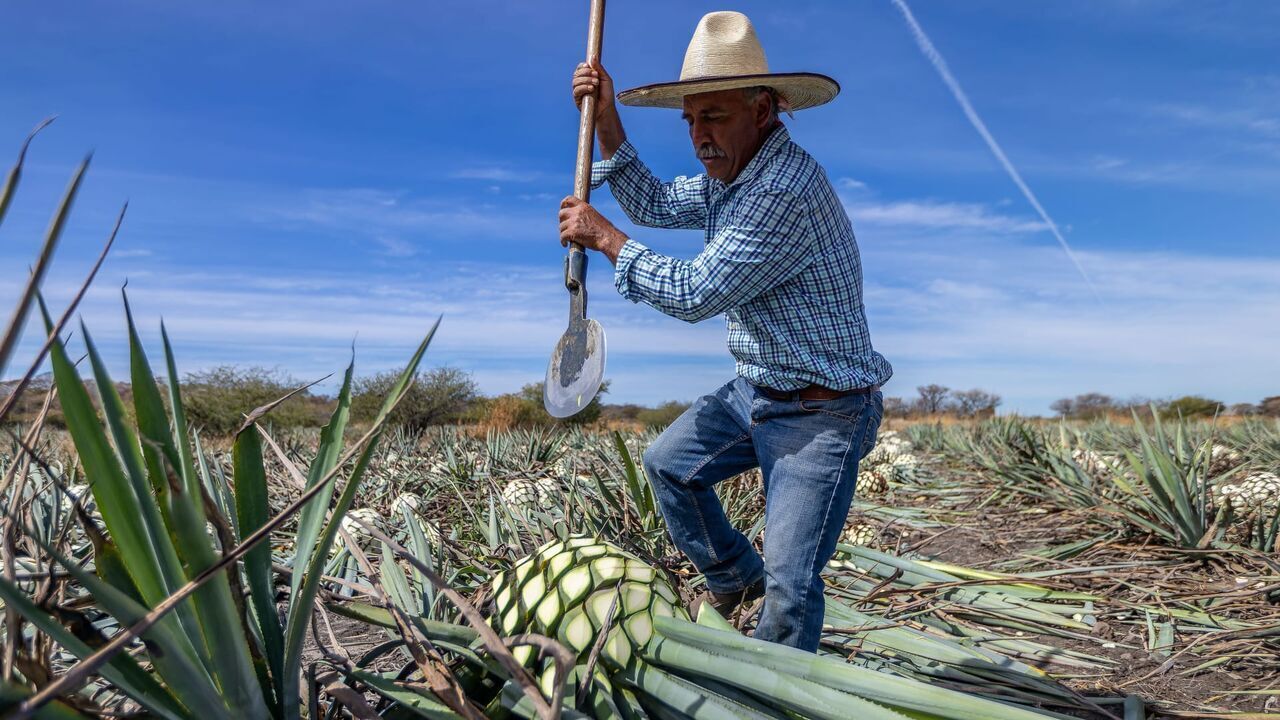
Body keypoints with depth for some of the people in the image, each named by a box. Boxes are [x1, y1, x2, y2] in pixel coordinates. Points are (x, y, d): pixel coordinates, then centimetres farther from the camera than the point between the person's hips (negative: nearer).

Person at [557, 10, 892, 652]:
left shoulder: (784, 190, -27)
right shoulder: (730, 175, 5)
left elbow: (695, 293, -25)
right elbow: (654, 204, 17)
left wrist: (602, 236, -14)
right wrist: (606, 120, 7)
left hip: (820, 413, -9)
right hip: (755, 390, 10)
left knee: (790, 585, -7)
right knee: (667, 463, 17)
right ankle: (735, 577, 35)